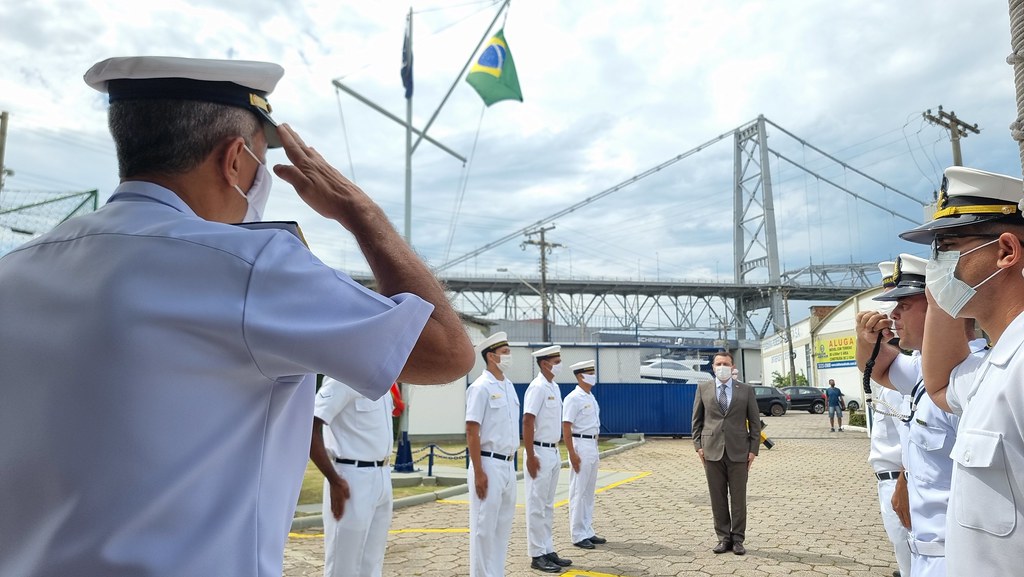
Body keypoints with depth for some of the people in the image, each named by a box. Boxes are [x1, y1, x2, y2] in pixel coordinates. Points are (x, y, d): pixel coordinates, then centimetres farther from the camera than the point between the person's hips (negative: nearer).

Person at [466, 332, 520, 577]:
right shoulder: (481, 387, -12)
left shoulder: (509, 386, 12)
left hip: (508, 465, 8)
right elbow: (471, 432, -15)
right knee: (484, 527, 0)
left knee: (503, 526, 14)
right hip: (489, 465, -8)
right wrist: (478, 472, -18)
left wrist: (511, 461, 15)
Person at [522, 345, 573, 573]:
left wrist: (555, 451, 16)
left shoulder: (555, 387, 11)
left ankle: (548, 550, 23)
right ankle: (537, 555, 8)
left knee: (548, 505, 15)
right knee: (537, 506, 0)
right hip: (540, 452, -9)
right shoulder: (537, 387, -15)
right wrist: (531, 457, -21)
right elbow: (527, 422, -20)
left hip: (553, 452, 9)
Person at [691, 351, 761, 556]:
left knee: (738, 498, 5)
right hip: (712, 451, 1)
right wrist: (698, 445, 1)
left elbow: (754, 421, 5)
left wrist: (753, 449, -1)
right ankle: (723, 538, 16)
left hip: (738, 451, 0)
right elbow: (697, 420, 8)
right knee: (718, 498, 6)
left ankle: (737, 539, 15)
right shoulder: (703, 389, 6)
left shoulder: (746, 390, 4)